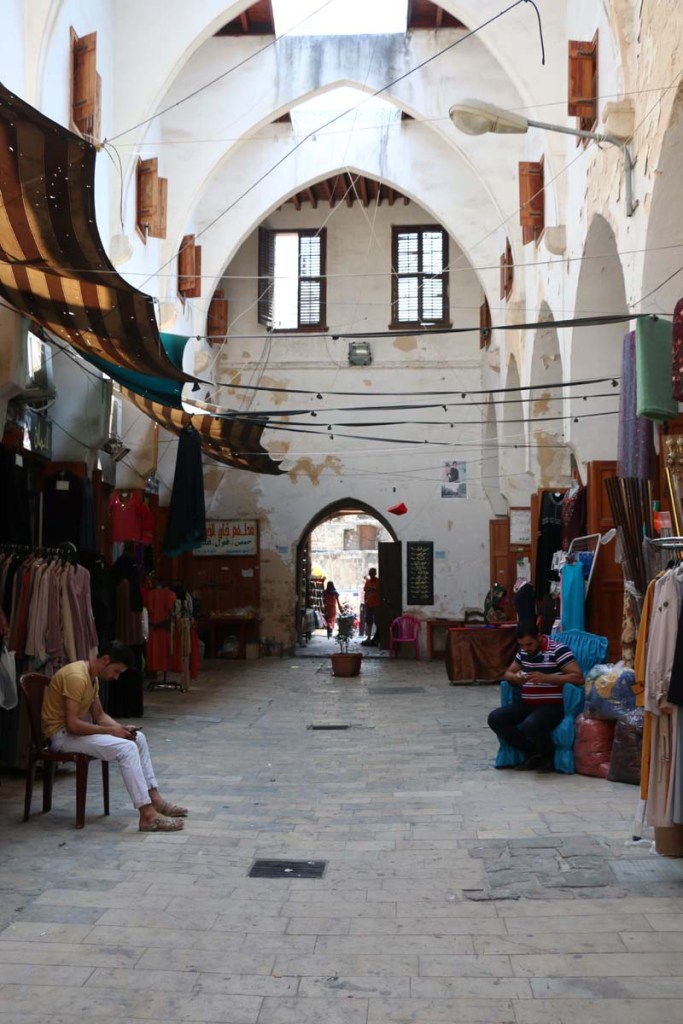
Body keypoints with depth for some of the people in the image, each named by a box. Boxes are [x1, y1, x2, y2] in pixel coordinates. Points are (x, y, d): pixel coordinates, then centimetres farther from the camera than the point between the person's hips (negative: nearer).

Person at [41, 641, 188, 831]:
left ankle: (154, 799, 10)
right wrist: (111, 731, -20)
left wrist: (121, 728, -5)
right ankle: (147, 815, -23)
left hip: (76, 728, 10)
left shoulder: (92, 677, 8)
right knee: (126, 748, -23)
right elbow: (72, 724, -28)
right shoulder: (76, 677, -24)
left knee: (138, 738, 8)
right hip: (62, 734, -10)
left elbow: (99, 715, 14)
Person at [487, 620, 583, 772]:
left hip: (552, 705, -7)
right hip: (527, 704, 7)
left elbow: (578, 677, -17)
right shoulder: (523, 652, 11)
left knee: (530, 726, -37)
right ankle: (533, 754, -3)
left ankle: (549, 755, -3)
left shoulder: (558, 650, -10)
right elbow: (508, 674, 22)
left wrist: (546, 678, -24)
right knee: (495, 718, -14)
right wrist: (516, 678, -4)